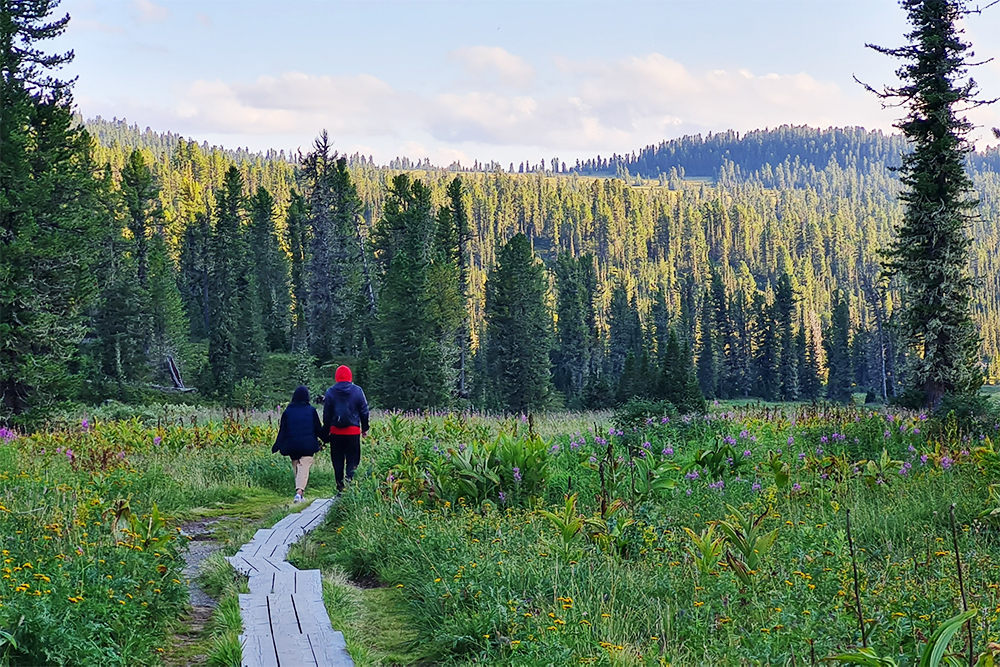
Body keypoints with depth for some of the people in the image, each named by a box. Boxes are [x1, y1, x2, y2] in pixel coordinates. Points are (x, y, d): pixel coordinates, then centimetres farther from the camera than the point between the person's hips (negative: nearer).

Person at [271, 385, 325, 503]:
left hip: (292, 446, 2)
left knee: (297, 469, 15)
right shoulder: (311, 410, 1)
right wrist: (326, 439, 20)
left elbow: (282, 431, 3)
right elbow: (318, 429, 4)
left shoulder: (287, 412, 4)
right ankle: (299, 491, -26)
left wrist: (276, 447, 7)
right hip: (307, 446, -2)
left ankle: (299, 493, 15)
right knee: (304, 469, -6)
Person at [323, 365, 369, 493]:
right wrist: (365, 428, 13)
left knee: (338, 460, 9)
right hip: (353, 431, -1)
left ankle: (340, 486, 8)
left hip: (336, 431, 1)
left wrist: (326, 431, 14)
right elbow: (364, 411, 4)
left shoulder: (330, 392, 1)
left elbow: (326, 414, 5)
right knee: (353, 459, 2)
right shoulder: (357, 391, -1)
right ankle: (350, 481, -17)